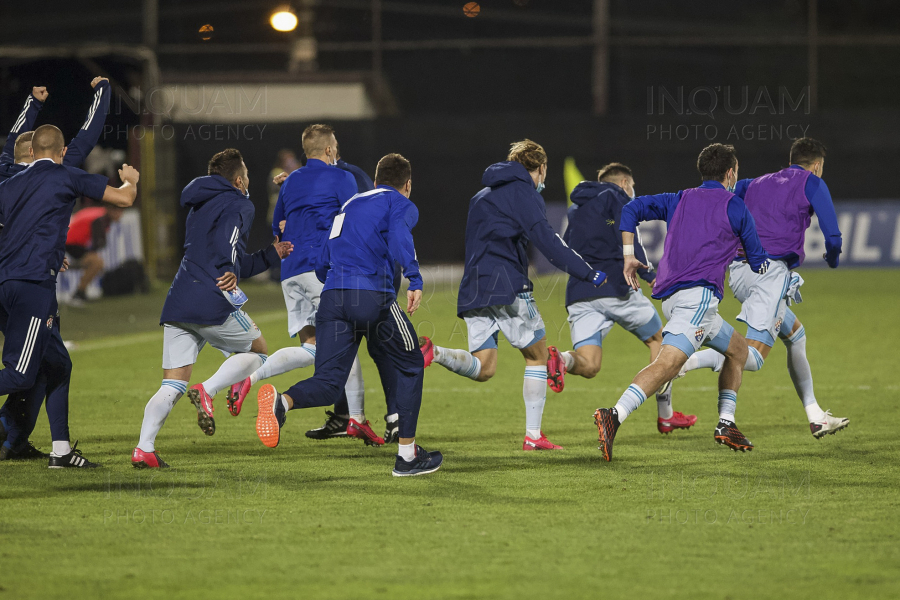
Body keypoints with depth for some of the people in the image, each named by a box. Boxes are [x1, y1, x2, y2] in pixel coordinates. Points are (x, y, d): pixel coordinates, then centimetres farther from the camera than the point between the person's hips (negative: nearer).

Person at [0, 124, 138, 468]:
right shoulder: (67, 178, 3)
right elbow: (124, 198, 6)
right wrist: (130, 180, 31)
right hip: (34, 283, -7)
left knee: (58, 365, 16)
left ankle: (61, 450, 15)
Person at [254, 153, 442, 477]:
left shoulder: (349, 205, 29)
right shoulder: (401, 205, 10)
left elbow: (321, 266, 31)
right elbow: (398, 237, -14)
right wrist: (414, 280, -25)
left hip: (332, 298, 5)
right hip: (373, 297, -5)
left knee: (327, 384, -3)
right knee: (407, 367, 16)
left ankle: (282, 402, -35)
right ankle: (407, 455, 17)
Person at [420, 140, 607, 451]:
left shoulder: (483, 196, 25)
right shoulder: (523, 192, -3)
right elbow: (546, 240, -14)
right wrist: (588, 273, -15)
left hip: (473, 290, 7)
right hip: (507, 286, -7)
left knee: (483, 368, 2)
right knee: (537, 355, 7)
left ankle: (432, 352, -23)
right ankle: (533, 436, 5)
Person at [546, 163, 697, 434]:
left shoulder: (576, 208, 27)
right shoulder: (617, 197, 6)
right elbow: (627, 239, -9)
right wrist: (648, 274, -9)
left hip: (578, 294, 5)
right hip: (614, 287, -5)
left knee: (588, 365, -2)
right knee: (657, 339, 17)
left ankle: (561, 359, -38)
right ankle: (665, 415, 18)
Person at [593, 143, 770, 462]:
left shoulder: (680, 200, 23)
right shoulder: (734, 205, 8)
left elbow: (632, 209, 16)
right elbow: (758, 262, 15)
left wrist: (628, 255, 15)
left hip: (671, 298, 8)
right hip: (698, 294, -8)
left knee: (737, 348, 25)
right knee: (668, 362, -22)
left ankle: (727, 424, 21)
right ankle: (614, 417, -41)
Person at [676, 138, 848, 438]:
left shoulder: (758, 183, 26)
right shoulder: (812, 184, 8)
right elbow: (833, 236, 2)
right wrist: (833, 258, 24)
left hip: (738, 270, 8)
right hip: (772, 269, -8)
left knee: (796, 335, 22)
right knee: (753, 356, -16)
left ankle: (815, 416, 22)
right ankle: (685, 362, -37)